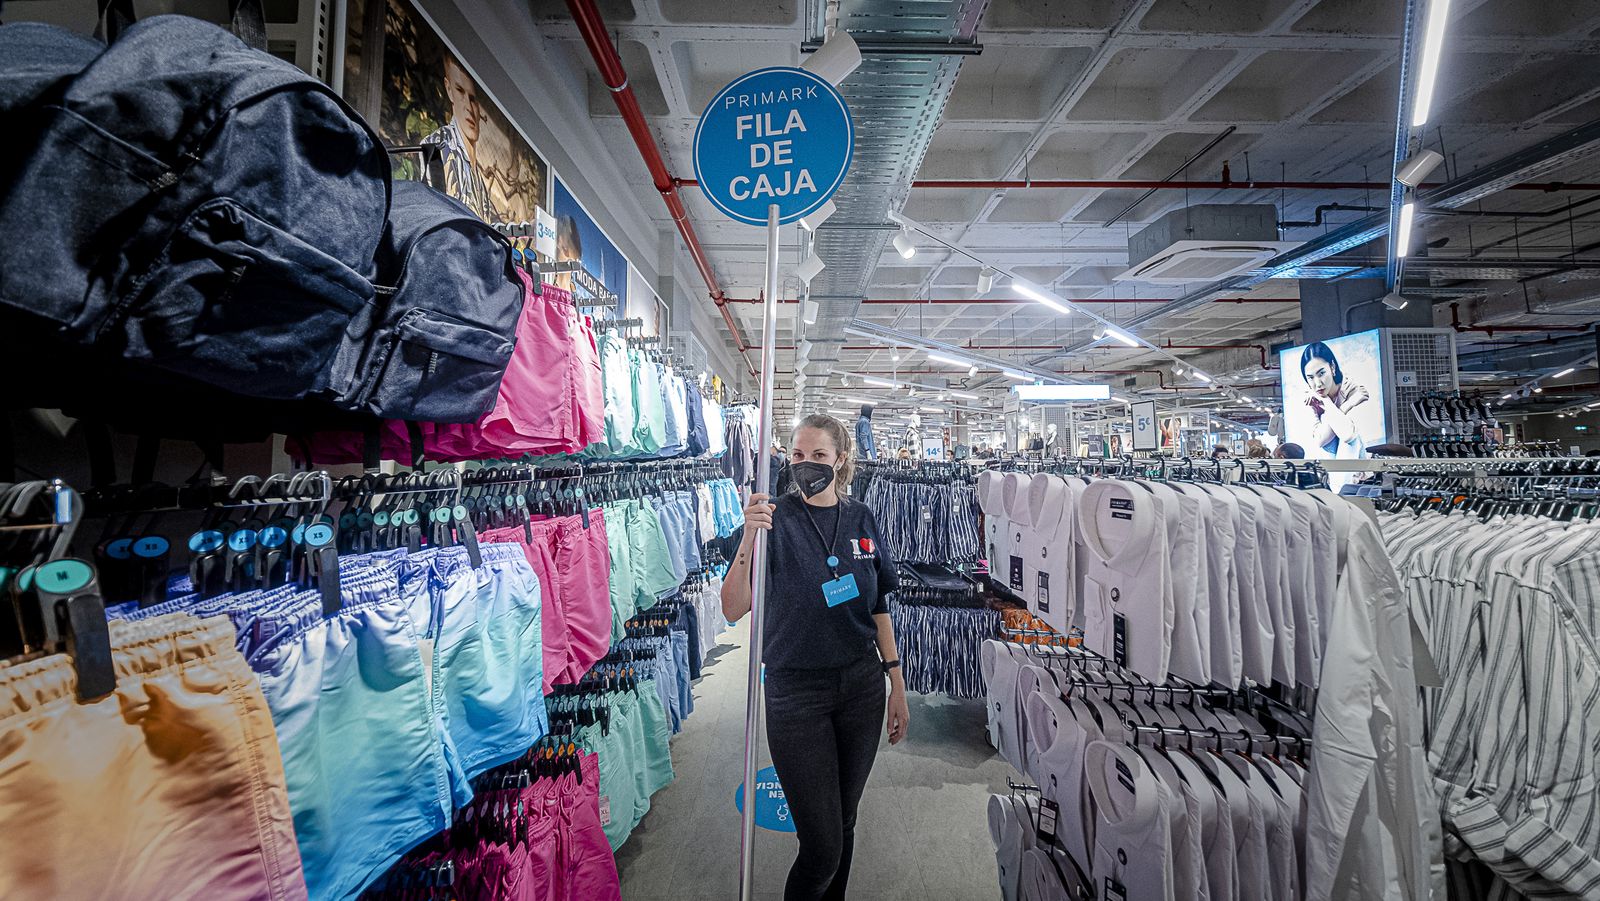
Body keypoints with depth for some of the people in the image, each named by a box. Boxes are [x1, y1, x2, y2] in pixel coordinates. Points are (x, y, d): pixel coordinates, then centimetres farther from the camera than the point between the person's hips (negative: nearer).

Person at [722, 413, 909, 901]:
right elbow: (733, 610, -21)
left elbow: (878, 609, 7)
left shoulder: (861, 519, 0)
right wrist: (749, 539, -35)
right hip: (797, 692, -4)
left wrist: (897, 684, 8)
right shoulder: (776, 519, -12)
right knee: (822, 844, 2)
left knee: (844, 823, 20)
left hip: (862, 686, 4)